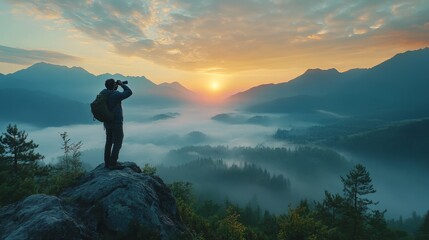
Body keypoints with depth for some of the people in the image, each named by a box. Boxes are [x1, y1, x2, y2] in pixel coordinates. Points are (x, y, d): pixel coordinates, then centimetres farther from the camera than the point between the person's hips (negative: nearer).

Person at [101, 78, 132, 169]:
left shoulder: (103, 93, 3)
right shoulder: (115, 95, -20)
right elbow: (129, 92, -13)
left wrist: (116, 87, 13)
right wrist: (122, 84, -2)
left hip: (107, 122, 8)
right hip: (116, 123, -8)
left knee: (109, 142, 15)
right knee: (117, 143, 0)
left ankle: (107, 163, 21)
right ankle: (113, 164, 2)